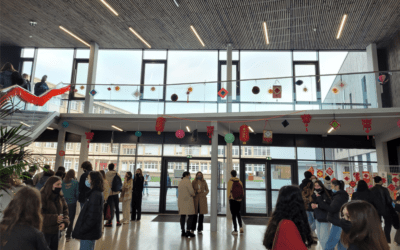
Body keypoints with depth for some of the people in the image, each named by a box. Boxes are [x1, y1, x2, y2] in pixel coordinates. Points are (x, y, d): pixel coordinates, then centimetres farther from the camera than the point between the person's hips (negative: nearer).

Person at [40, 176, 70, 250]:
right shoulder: (42, 197, -17)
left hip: (56, 231, 6)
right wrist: (54, 218, -26)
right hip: (44, 232, -6)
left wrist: (65, 222, -9)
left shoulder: (60, 197, 5)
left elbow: (65, 211, 9)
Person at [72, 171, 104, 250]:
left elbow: (92, 218, -24)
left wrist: (80, 231, -17)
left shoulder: (95, 195, -22)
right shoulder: (97, 193, 10)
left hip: (88, 234, -10)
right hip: (90, 231, 10)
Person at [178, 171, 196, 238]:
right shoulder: (187, 181, -12)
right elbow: (191, 191, -17)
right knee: (191, 215, -4)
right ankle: (188, 231, -8)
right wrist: (193, 194, 5)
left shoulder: (181, 182, 15)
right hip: (187, 200, -8)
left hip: (181, 200, 8)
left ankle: (183, 231, 10)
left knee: (183, 216, 8)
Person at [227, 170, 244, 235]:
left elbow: (229, 191, -9)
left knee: (234, 215, 5)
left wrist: (229, 197, 10)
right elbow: (242, 191, 3)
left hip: (232, 200, -4)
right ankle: (241, 227, 13)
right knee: (238, 213, 22)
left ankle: (235, 230, 7)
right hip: (239, 200, 4)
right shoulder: (240, 182, 1)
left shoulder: (230, 181, -10)